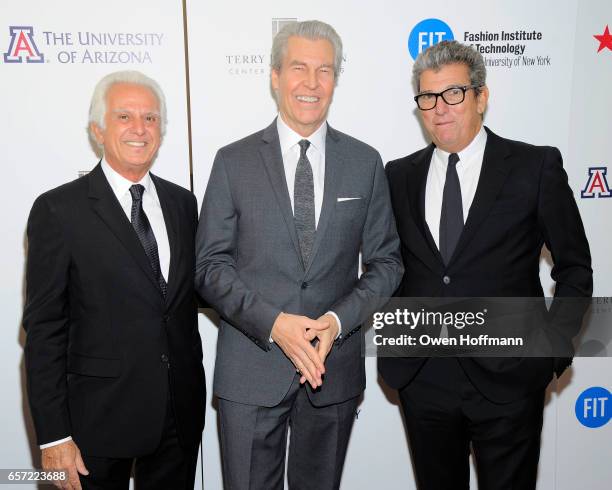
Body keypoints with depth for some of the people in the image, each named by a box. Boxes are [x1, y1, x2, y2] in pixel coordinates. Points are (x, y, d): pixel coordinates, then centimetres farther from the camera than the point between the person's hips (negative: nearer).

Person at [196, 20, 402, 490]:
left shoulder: (365, 162, 2)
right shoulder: (233, 161, -2)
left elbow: (386, 262, 3)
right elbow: (211, 266, -4)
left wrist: (338, 320, -12)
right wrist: (274, 323, -16)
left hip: (335, 368, 2)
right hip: (250, 370, -1)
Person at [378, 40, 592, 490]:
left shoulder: (537, 167, -4)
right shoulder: (400, 176, 5)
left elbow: (574, 267, 1)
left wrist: (554, 346, -4)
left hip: (508, 380, -2)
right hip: (421, 380, 3)